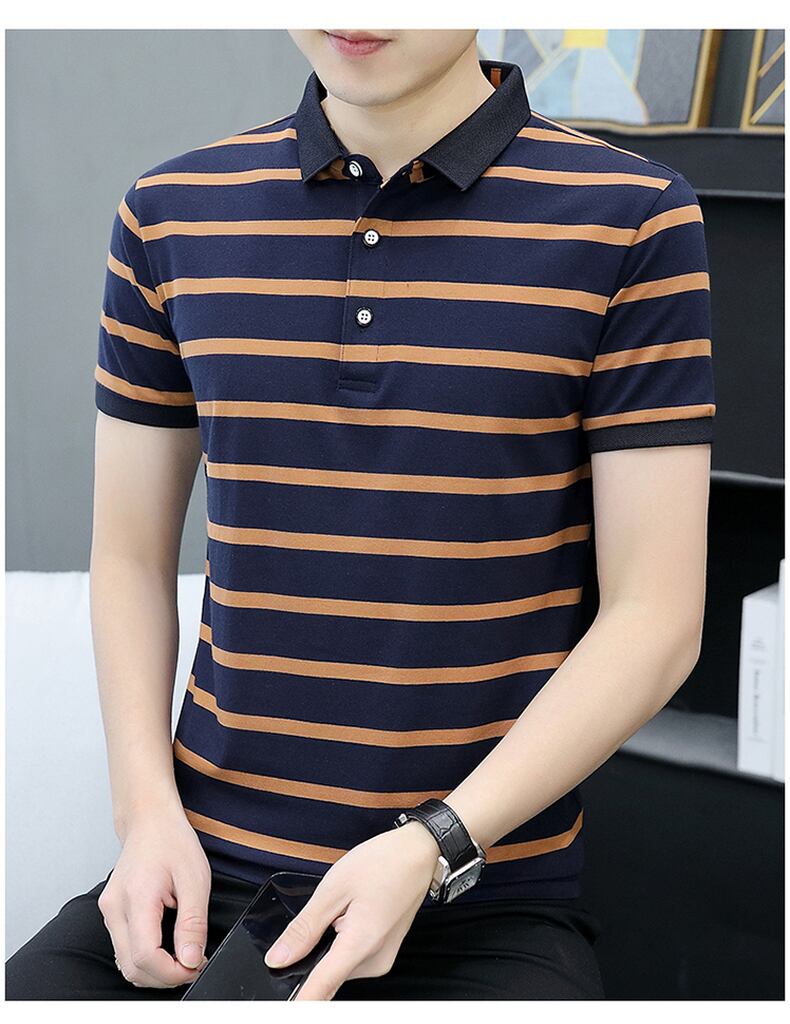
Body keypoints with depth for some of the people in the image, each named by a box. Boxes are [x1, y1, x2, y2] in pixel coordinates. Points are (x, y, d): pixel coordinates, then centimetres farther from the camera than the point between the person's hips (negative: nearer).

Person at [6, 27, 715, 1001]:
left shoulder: (631, 221, -5)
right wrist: (148, 811, -4)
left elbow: (655, 617, -7)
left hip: (487, 894, -2)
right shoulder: (170, 215, 5)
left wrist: (429, 848, -15)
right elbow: (132, 557, 10)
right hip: (206, 872, 3)